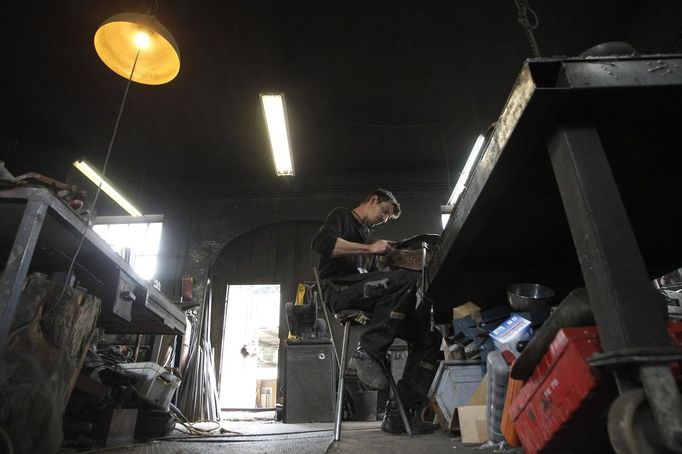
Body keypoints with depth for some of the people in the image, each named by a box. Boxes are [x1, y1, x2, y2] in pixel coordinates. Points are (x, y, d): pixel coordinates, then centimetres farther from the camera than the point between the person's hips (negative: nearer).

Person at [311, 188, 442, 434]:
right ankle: (367, 353, -24)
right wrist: (370, 248, -13)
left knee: (428, 335, -5)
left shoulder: (366, 234, 33)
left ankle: (400, 412, -7)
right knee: (406, 280, -31)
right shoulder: (342, 216, 10)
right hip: (339, 288, -8)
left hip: (363, 295, 8)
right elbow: (321, 243, -13)